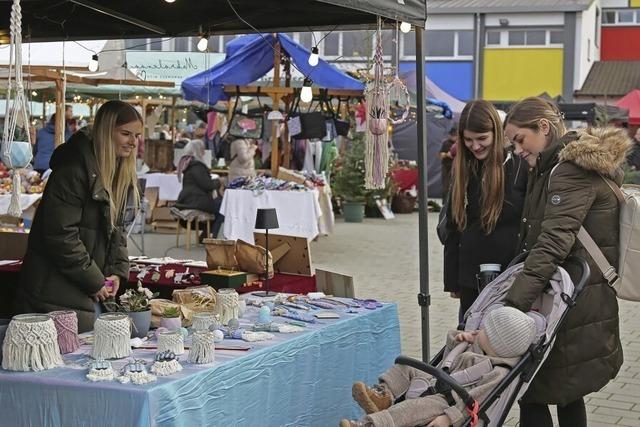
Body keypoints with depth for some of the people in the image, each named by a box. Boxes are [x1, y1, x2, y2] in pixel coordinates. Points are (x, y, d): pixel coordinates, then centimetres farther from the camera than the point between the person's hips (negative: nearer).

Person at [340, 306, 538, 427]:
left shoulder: (498, 374, -15)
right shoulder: (475, 347, 16)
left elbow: (474, 399, -27)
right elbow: (449, 359, 31)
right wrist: (457, 339, 11)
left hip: (449, 402, -10)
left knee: (417, 406, -36)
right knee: (406, 368, 9)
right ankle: (384, 395, -14)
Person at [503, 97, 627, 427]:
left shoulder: (572, 169, -17)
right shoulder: (552, 167, 15)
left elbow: (553, 243, -28)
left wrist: (512, 305, -35)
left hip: (573, 306, -10)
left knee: (533, 394, -7)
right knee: (565, 392, 18)